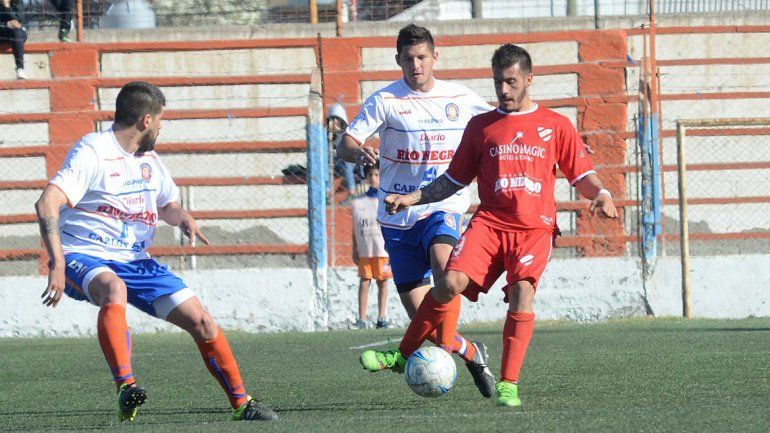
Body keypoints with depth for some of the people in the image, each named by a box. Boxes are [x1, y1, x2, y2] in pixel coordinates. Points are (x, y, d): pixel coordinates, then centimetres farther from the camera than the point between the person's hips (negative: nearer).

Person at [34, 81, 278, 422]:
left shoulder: (148, 158, 13)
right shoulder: (93, 152, -13)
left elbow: (167, 206, 30)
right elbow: (47, 203, -25)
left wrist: (182, 218, 4)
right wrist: (57, 263, -35)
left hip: (135, 262, 7)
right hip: (85, 257, -7)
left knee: (201, 322, -2)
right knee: (114, 290, -42)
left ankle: (241, 404, 13)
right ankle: (126, 389, -48)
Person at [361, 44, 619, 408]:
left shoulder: (556, 126, 12)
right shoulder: (481, 127, 15)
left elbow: (582, 176, 12)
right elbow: (454, 180, 20)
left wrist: (601, 195, -9)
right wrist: (414, 198, 8)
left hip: (536, 227, -1)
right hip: (490, 222, 1)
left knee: (522, 291, -23)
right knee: (451, 282, -20)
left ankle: (508, 386, -19)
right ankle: (404, 354, -5)